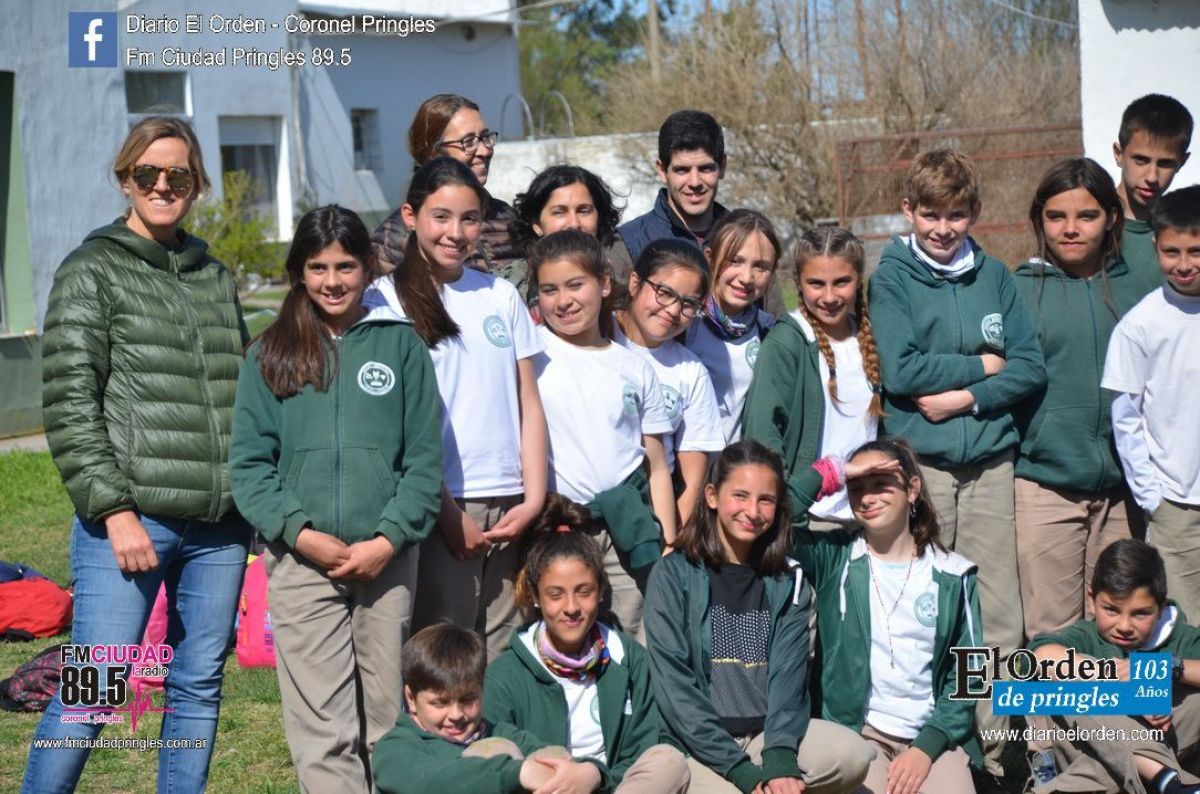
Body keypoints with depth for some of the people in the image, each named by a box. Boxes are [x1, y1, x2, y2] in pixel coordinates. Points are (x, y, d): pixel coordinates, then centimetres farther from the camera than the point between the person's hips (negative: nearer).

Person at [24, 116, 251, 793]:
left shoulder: (217, 277, 16)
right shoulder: (92, 271, 2)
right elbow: (68, 403, -5)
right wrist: (114, 509, -13)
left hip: (220, 524, 5)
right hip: (132, 517, -5)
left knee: (200, 686, 8)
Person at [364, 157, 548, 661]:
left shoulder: (501, 296, 14)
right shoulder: (386, 301, 0)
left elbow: (529, 405, 12)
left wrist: (534, 498, 0)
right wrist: (448, 513, -10)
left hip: (508, 507, 4)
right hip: (439, 506, -4)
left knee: (505, 655, 5)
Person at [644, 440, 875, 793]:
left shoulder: (789, 581, 10)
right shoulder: (674, 574, -2)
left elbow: (789, 674, -1)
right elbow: (673, 684, -10)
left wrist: (780, 756, -21)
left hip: (768, 733, 3)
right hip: (701, 744, -3)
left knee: (854, 755, -24)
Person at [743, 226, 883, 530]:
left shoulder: (868, 339, 11)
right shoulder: (784, 343, -8)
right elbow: (761, 428, -14)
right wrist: (786, 509, -21)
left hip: (865, 517, 5)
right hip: (807, 518, -5)